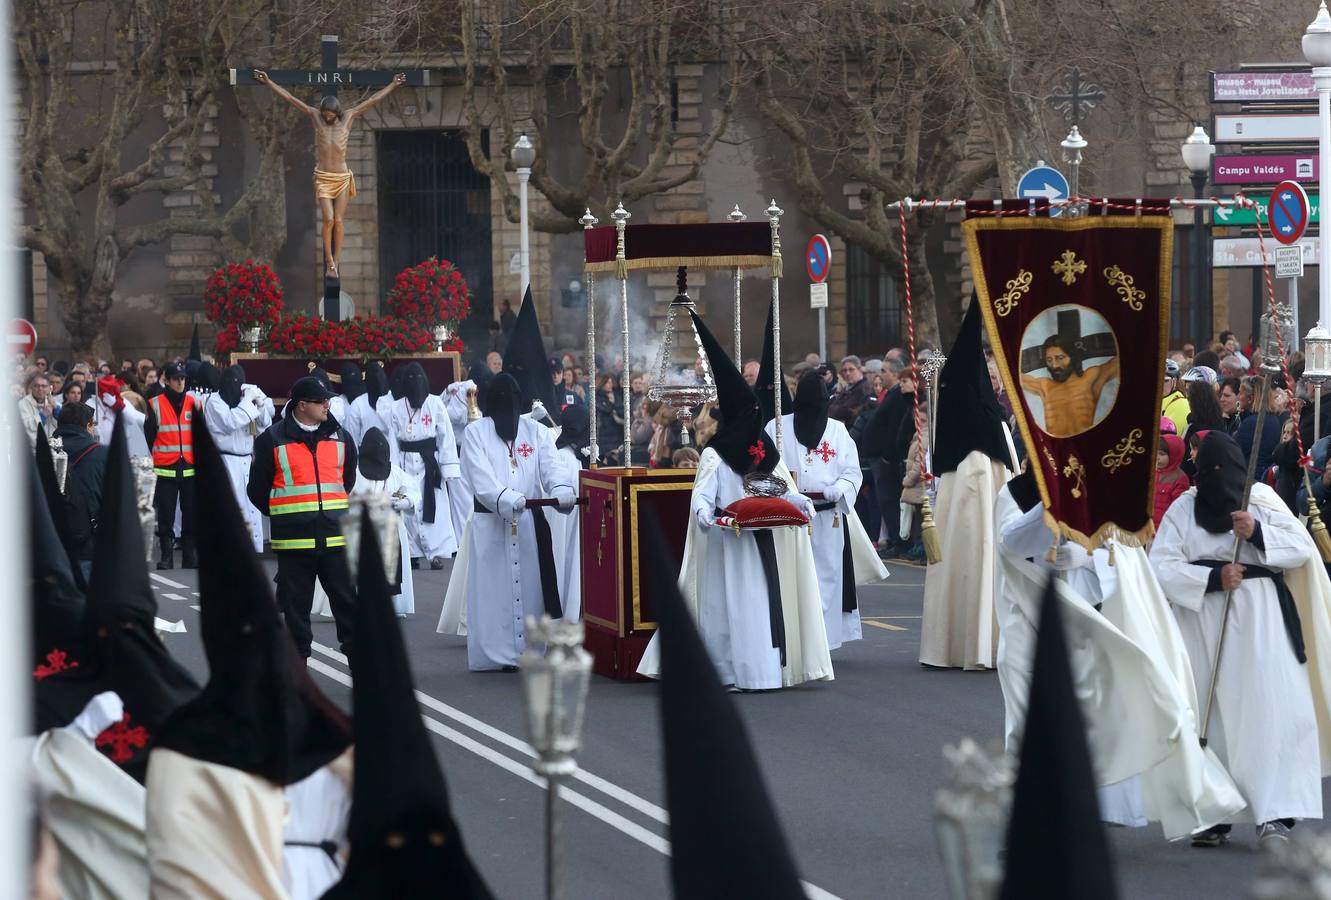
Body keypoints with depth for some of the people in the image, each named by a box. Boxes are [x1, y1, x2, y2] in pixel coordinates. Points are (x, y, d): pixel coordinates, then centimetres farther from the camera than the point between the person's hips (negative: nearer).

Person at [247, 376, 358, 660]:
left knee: (347, 598, 2)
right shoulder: (273, 440, -3)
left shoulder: (339, 436, 9)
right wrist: (283, 517, 7)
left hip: (335, 537, 3)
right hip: (293, 538, -3)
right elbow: (258, 490, 4)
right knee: (296, 604, 5)